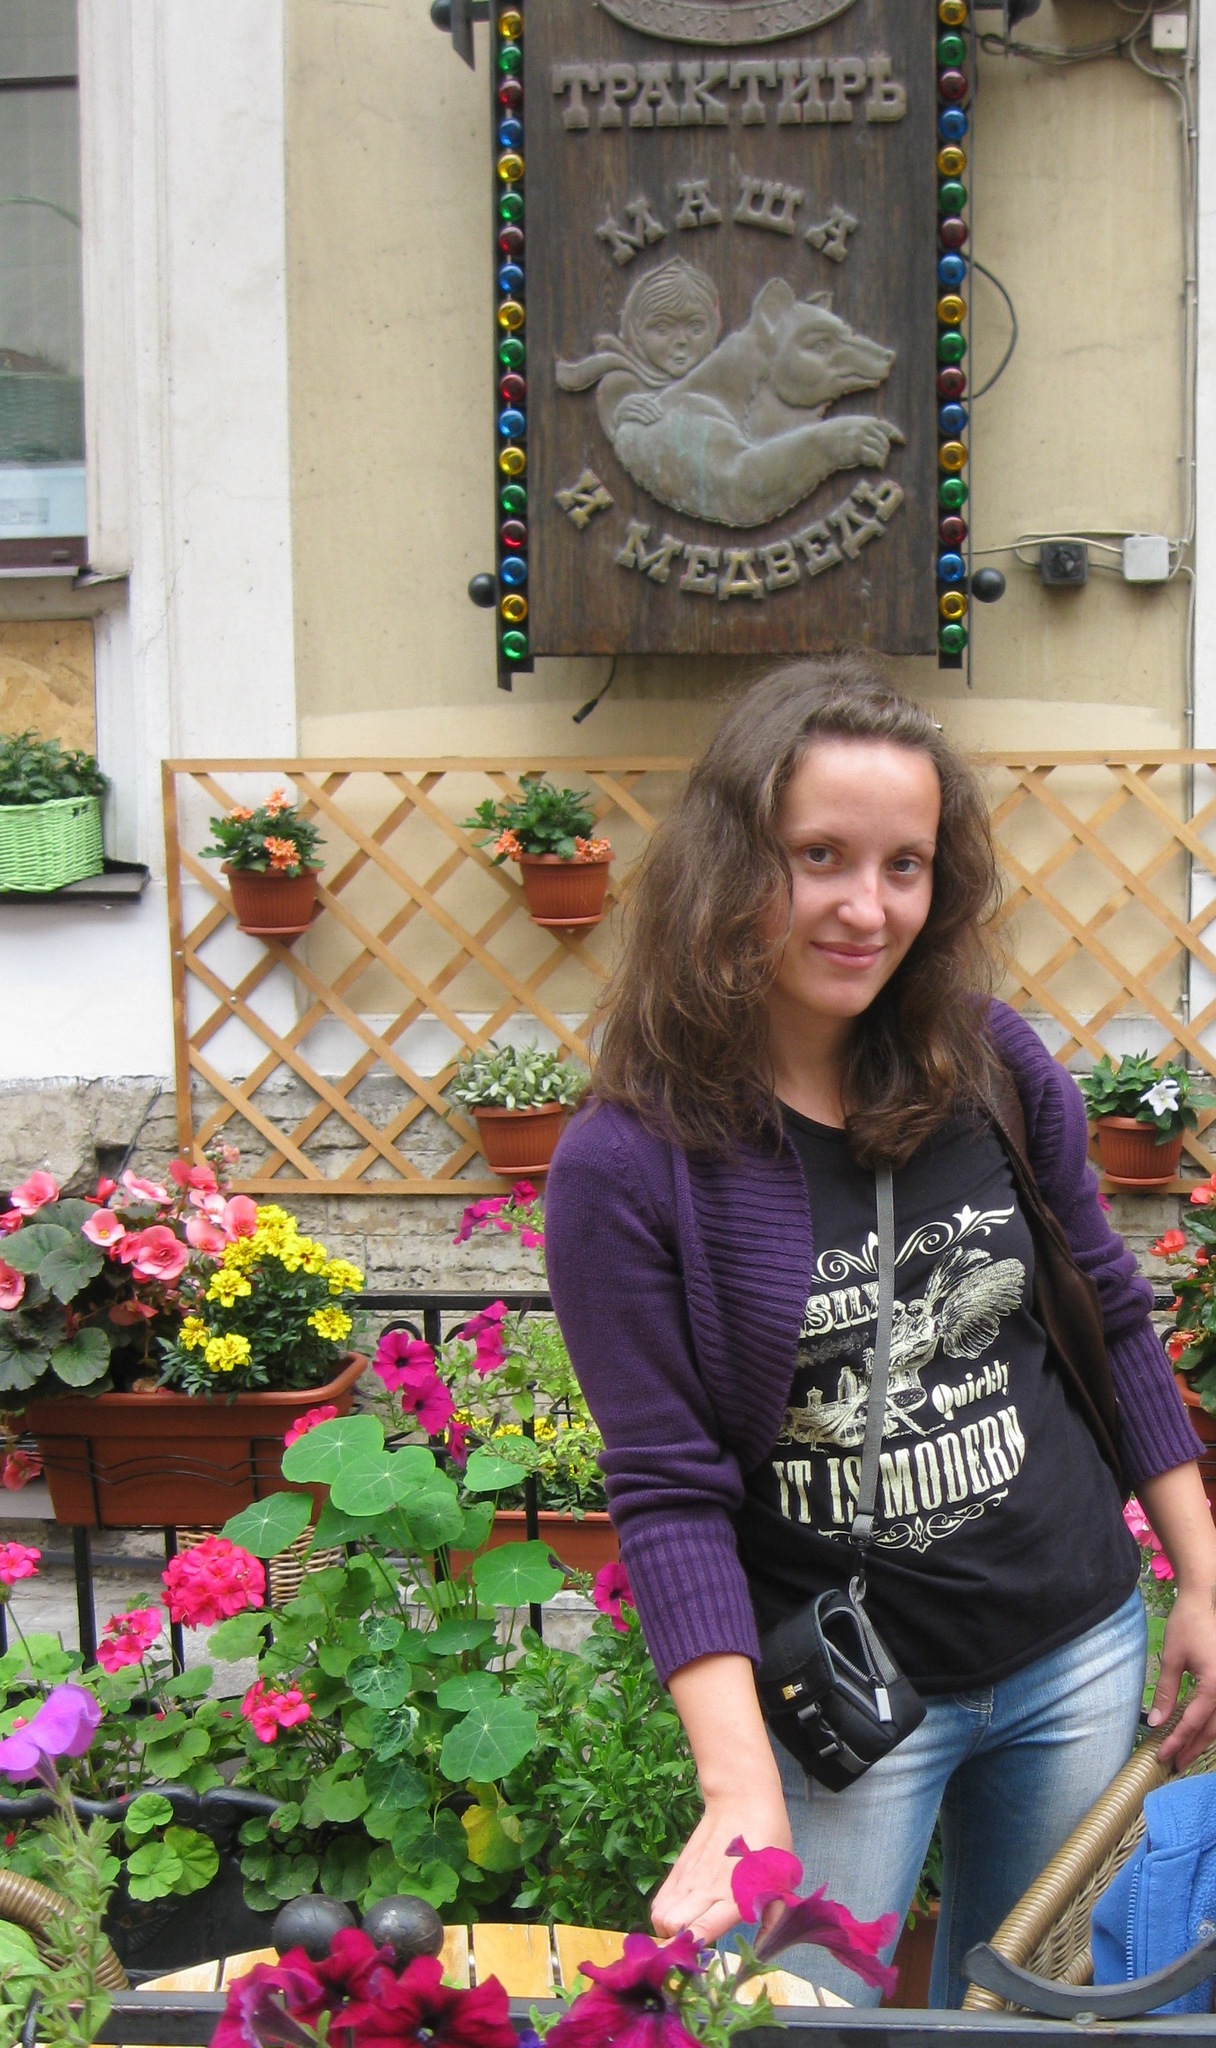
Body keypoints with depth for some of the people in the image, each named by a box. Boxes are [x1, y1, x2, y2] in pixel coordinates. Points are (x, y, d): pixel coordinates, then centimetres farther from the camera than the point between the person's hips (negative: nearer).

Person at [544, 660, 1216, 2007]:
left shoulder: (992, 1065, -6)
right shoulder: (626, 1164, -17)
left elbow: (1108, 1321, 6)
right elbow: (669, 1490, -16)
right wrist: (740, 1788, -24)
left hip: (1077, 1655, 4)